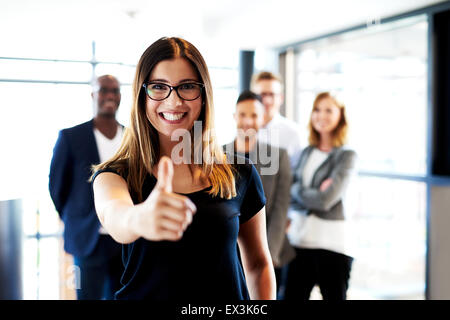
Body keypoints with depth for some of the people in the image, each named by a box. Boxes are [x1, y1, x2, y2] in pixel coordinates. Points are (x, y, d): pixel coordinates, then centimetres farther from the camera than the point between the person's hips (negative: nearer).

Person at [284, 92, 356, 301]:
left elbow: (325, 200, -15)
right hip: (300, 238, 5)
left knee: (334, 296, 7)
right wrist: (315, 193, -9)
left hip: (330, 242, -5)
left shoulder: (346, 156, -5)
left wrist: (297, 190, -1)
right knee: (292, 296, 7)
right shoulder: (307, 152, 12)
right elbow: (291, 191, 7)